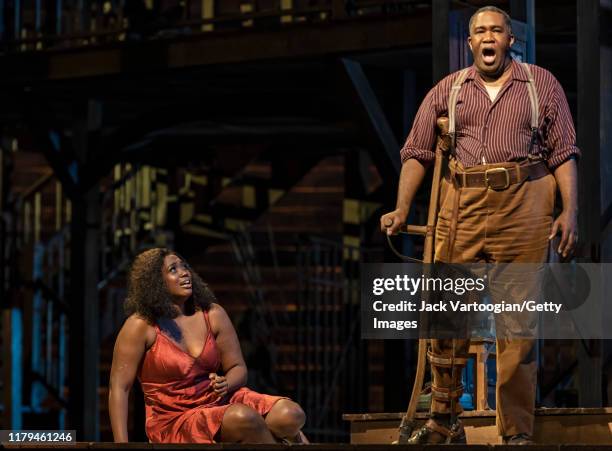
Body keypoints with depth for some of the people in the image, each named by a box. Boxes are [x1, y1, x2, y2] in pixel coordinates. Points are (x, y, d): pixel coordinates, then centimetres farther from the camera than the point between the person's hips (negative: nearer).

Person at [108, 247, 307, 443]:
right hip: (177, 422, -4)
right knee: (244, 418, -34)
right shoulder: (141, 326, -8)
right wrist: (121, 444, -19)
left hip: (221, 401, 4)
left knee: (292, 416, -23)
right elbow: (119, 388, -11)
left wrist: (226, 384, -16)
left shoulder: (213, 315, 5)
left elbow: (238, 368, 10)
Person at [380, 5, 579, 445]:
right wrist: (401, 209, 0)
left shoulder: (542, 84, 10)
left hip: (523, 211, -2)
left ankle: (518, 433, 5)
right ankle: (444, 423, 12)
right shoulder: (447, 90, 13)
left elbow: (564, 153, 7)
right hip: (461, 207, 2)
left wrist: (570, 211, -4)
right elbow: (417, 152, 11)